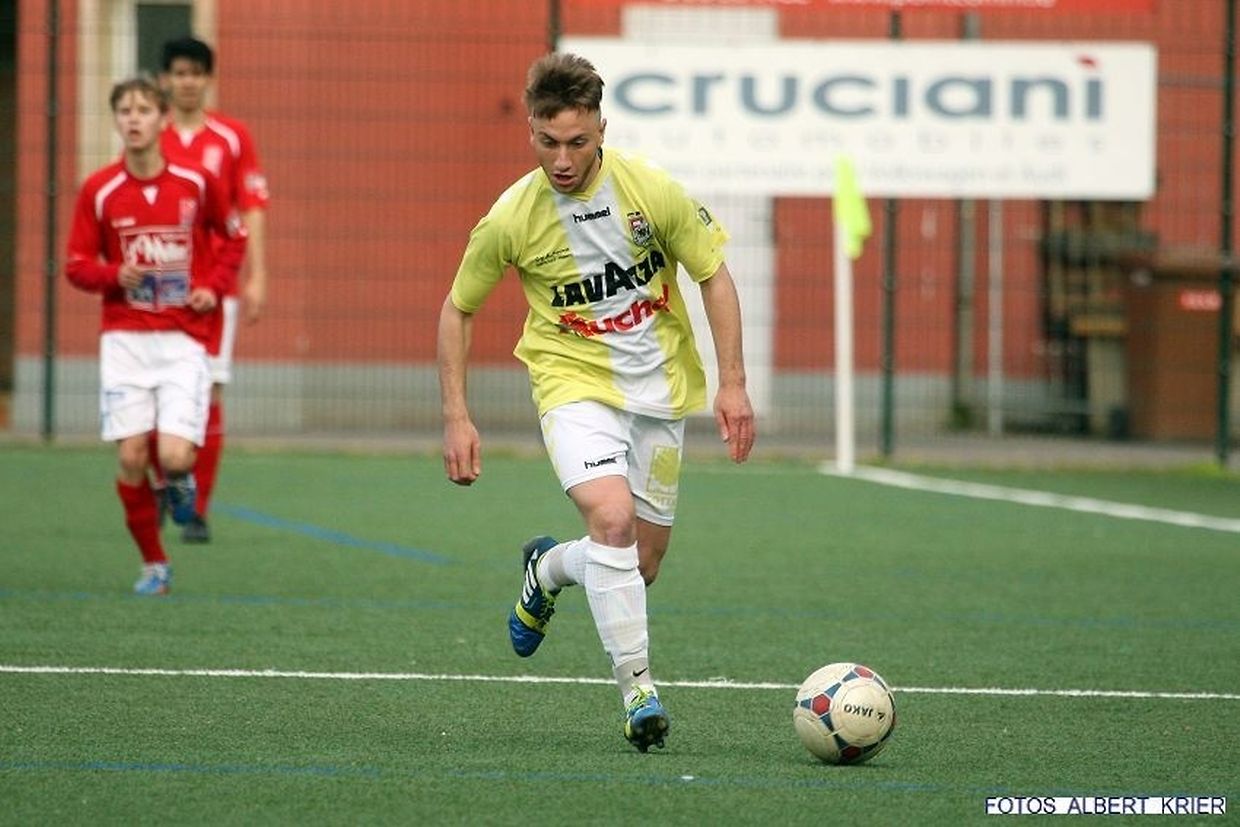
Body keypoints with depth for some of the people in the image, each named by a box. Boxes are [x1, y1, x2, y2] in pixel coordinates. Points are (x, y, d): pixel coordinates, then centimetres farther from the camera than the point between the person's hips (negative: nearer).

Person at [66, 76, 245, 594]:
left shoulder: (196, 182, 0)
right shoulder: (99, 191, -1)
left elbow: (233, 238, 15)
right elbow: (78, 265, 5)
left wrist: (213, 286, 0)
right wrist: (115, 276, -15)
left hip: (183, 340, -1)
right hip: (125, 339, 1)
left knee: (174, 457, -15)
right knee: (132, 458, -6)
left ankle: (180, 482, 24)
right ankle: (154, 564, 12)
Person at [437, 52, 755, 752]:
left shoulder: (652, 190, -14)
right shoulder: (510, 219, -14)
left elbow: (714, 276, -1)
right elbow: (457, 310, 0)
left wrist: (733, 382, -7)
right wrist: (456, 418, -5)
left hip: (660, 386, 2)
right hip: (574, 384, -2)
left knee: (642, 565, 7)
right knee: (612, 516, -28)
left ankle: (547, 570, 40)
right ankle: (638, 687, -19)